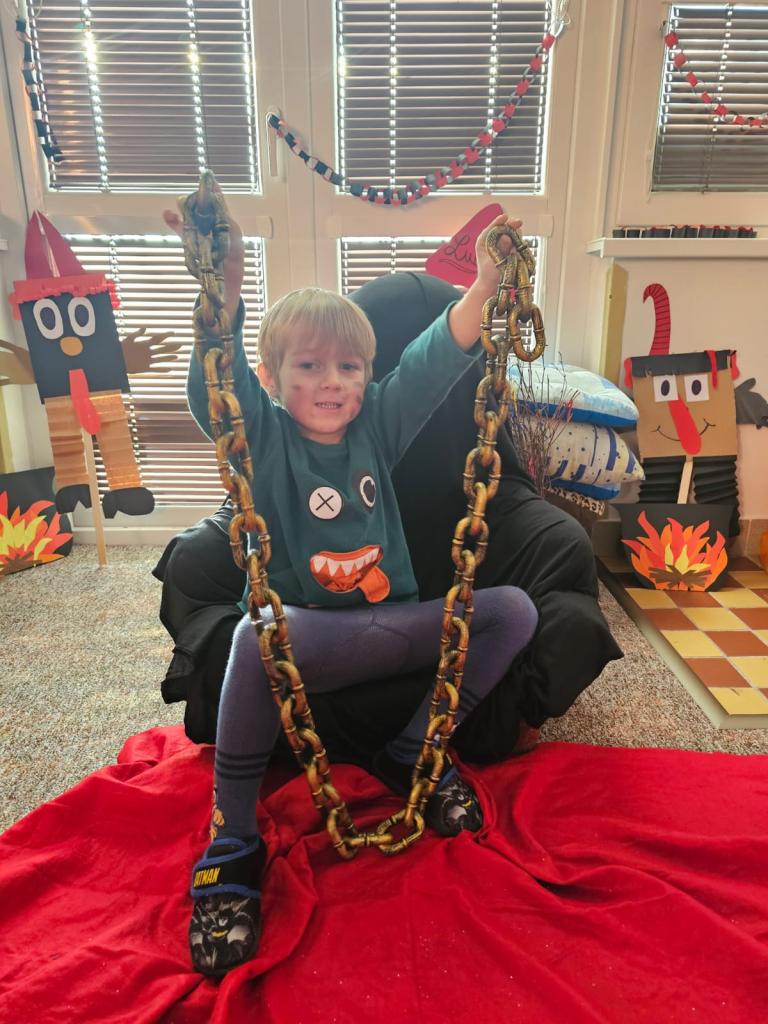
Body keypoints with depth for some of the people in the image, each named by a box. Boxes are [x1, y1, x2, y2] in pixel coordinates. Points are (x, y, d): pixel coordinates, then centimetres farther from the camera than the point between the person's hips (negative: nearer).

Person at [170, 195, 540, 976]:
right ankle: (232, 837, -18)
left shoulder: (377, 427, 8)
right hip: (310, 639, -3)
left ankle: (413, 752, -1)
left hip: (394, 632, 4)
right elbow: (217, 379, -19)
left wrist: (483, 288, -19)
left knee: (513, 609, -12)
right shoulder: (263, 437, -1)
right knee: (260, 632, -38)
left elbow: (433, 362, -4)